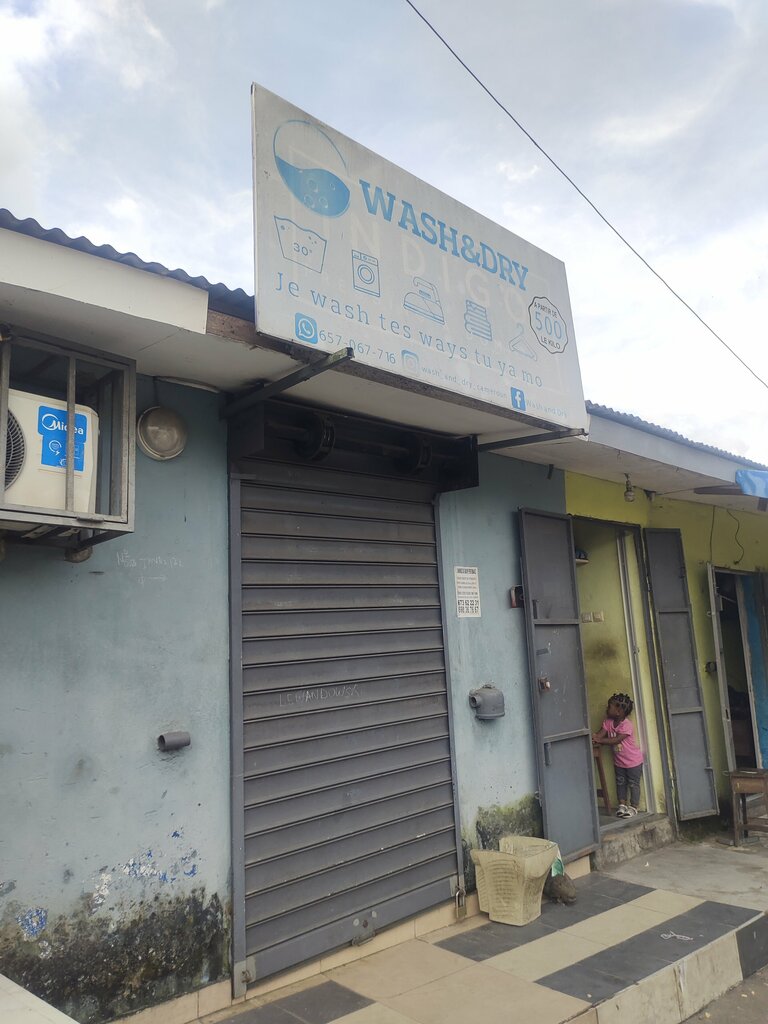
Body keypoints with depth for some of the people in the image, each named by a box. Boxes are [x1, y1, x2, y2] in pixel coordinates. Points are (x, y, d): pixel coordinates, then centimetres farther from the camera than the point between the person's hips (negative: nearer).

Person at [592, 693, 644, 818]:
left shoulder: (626, 725, -28)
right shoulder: (608, 722, -6)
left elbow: (616, 740, -35)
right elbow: (601, 733, -15)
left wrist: (599, 740, -41)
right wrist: (594, 738, -36)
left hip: (633, 761, -7)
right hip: (619, 761, 7)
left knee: (633, 783, 6)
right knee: (620, 782, 14)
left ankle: (633, 807, 18)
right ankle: (622, 805, 26)